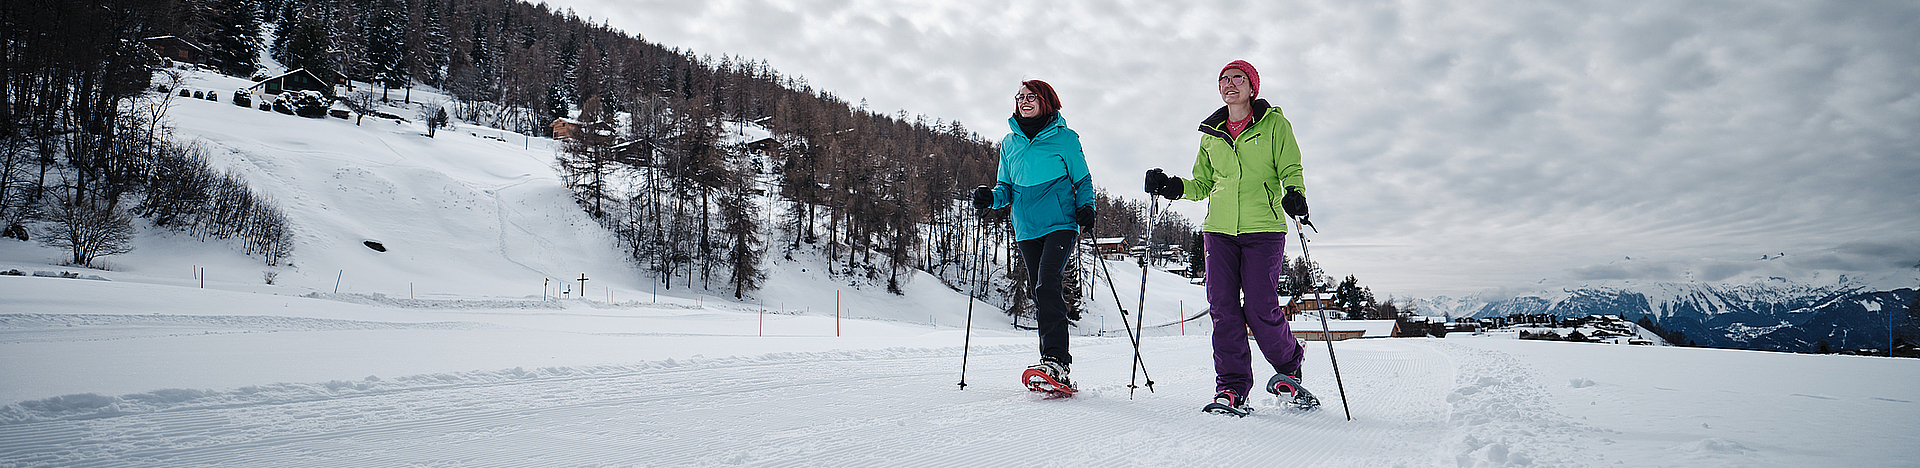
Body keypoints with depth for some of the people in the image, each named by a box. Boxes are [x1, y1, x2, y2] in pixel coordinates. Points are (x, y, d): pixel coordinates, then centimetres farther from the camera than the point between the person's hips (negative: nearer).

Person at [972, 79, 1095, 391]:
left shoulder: (1064, 138, 2)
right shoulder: (1009, 143, 13)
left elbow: (1083, 180, 7)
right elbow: (1006, 187, 17)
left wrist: (1086, 206, -11)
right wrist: (991, 197, -4)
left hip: (1060, 223, -5)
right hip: (1027, 230, 5)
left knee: (1047, 284, -22)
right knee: (1040, 292, 5)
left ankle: (1055, 360, -26)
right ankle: (1055, 363, 12)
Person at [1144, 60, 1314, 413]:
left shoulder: (1274, 124, 7)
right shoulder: (1211, 134, 18)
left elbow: (1291, 170, 1)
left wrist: (1295, 194, -20)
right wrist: (1172, 187, 5)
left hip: (1263, 228, -4)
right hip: (1219, 228, 4)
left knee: (1260, 310, -8)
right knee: (1223, 307, -5)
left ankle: (1289, 366, 20)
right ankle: (1232, 386, 2)